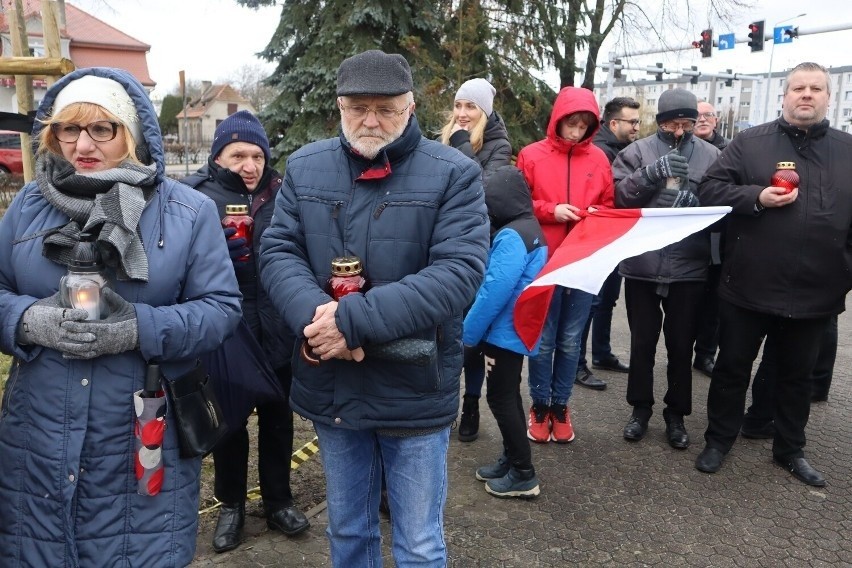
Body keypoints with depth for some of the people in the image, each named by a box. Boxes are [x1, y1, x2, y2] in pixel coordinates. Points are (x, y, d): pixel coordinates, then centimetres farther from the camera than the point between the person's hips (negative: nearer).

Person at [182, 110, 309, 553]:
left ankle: (278, 500, 36)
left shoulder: (280, 194, 1)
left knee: (277, 418, 15)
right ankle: (231, 505, 35)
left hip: (276, 332, 2)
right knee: (228, 421, 14)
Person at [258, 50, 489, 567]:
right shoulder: (305, 168, 4)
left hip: (414, 390, -3)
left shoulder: (454, 174, -9)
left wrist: (354, 319, -26)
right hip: (332, 387, 4)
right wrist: (316, 314, -22)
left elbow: (459, 270, -19)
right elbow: (278, 251, -1)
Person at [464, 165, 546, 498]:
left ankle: (523, 475, 10)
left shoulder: (511, 236, -21)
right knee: (507, 396, 19)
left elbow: (494, 290, -26)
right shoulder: (529, 229, 10)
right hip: (516, 329, 10)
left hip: (506, 331, -10)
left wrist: (468, 333, -16)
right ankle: (512, 461, 31)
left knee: (500, 399, 1)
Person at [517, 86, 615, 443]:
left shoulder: (599, 158, 7)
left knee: (571, 340, 10)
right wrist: (550, 211, -13)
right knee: (543, 340, 6)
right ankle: (539, 405, 23)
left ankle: (560, 405, 25)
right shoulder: (532, 156, -1)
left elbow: (610, 205, 15)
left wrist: (597, 213, -6)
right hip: (544, 261, -2)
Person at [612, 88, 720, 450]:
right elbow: (618, 195, -8)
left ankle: (676, 414, 28)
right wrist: (652, 172, -20)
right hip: (641, 264, 0)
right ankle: (640, 408, 29)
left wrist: (697, 201, -18)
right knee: (642, 341, 11)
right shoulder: (638, 151, 2)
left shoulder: (711, 156, 6)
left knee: (681, 345, 11)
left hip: (689, 267, 1)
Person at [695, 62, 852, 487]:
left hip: (815, 292, 3)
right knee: (732, 367, 10)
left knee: (797, 375, 17)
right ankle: (718, 441, 26)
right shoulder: (750, 142, -1)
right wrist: (756, 197, -20)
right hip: (749, 287, -2)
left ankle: (790, 449, 34)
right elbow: (710, 189, -5)